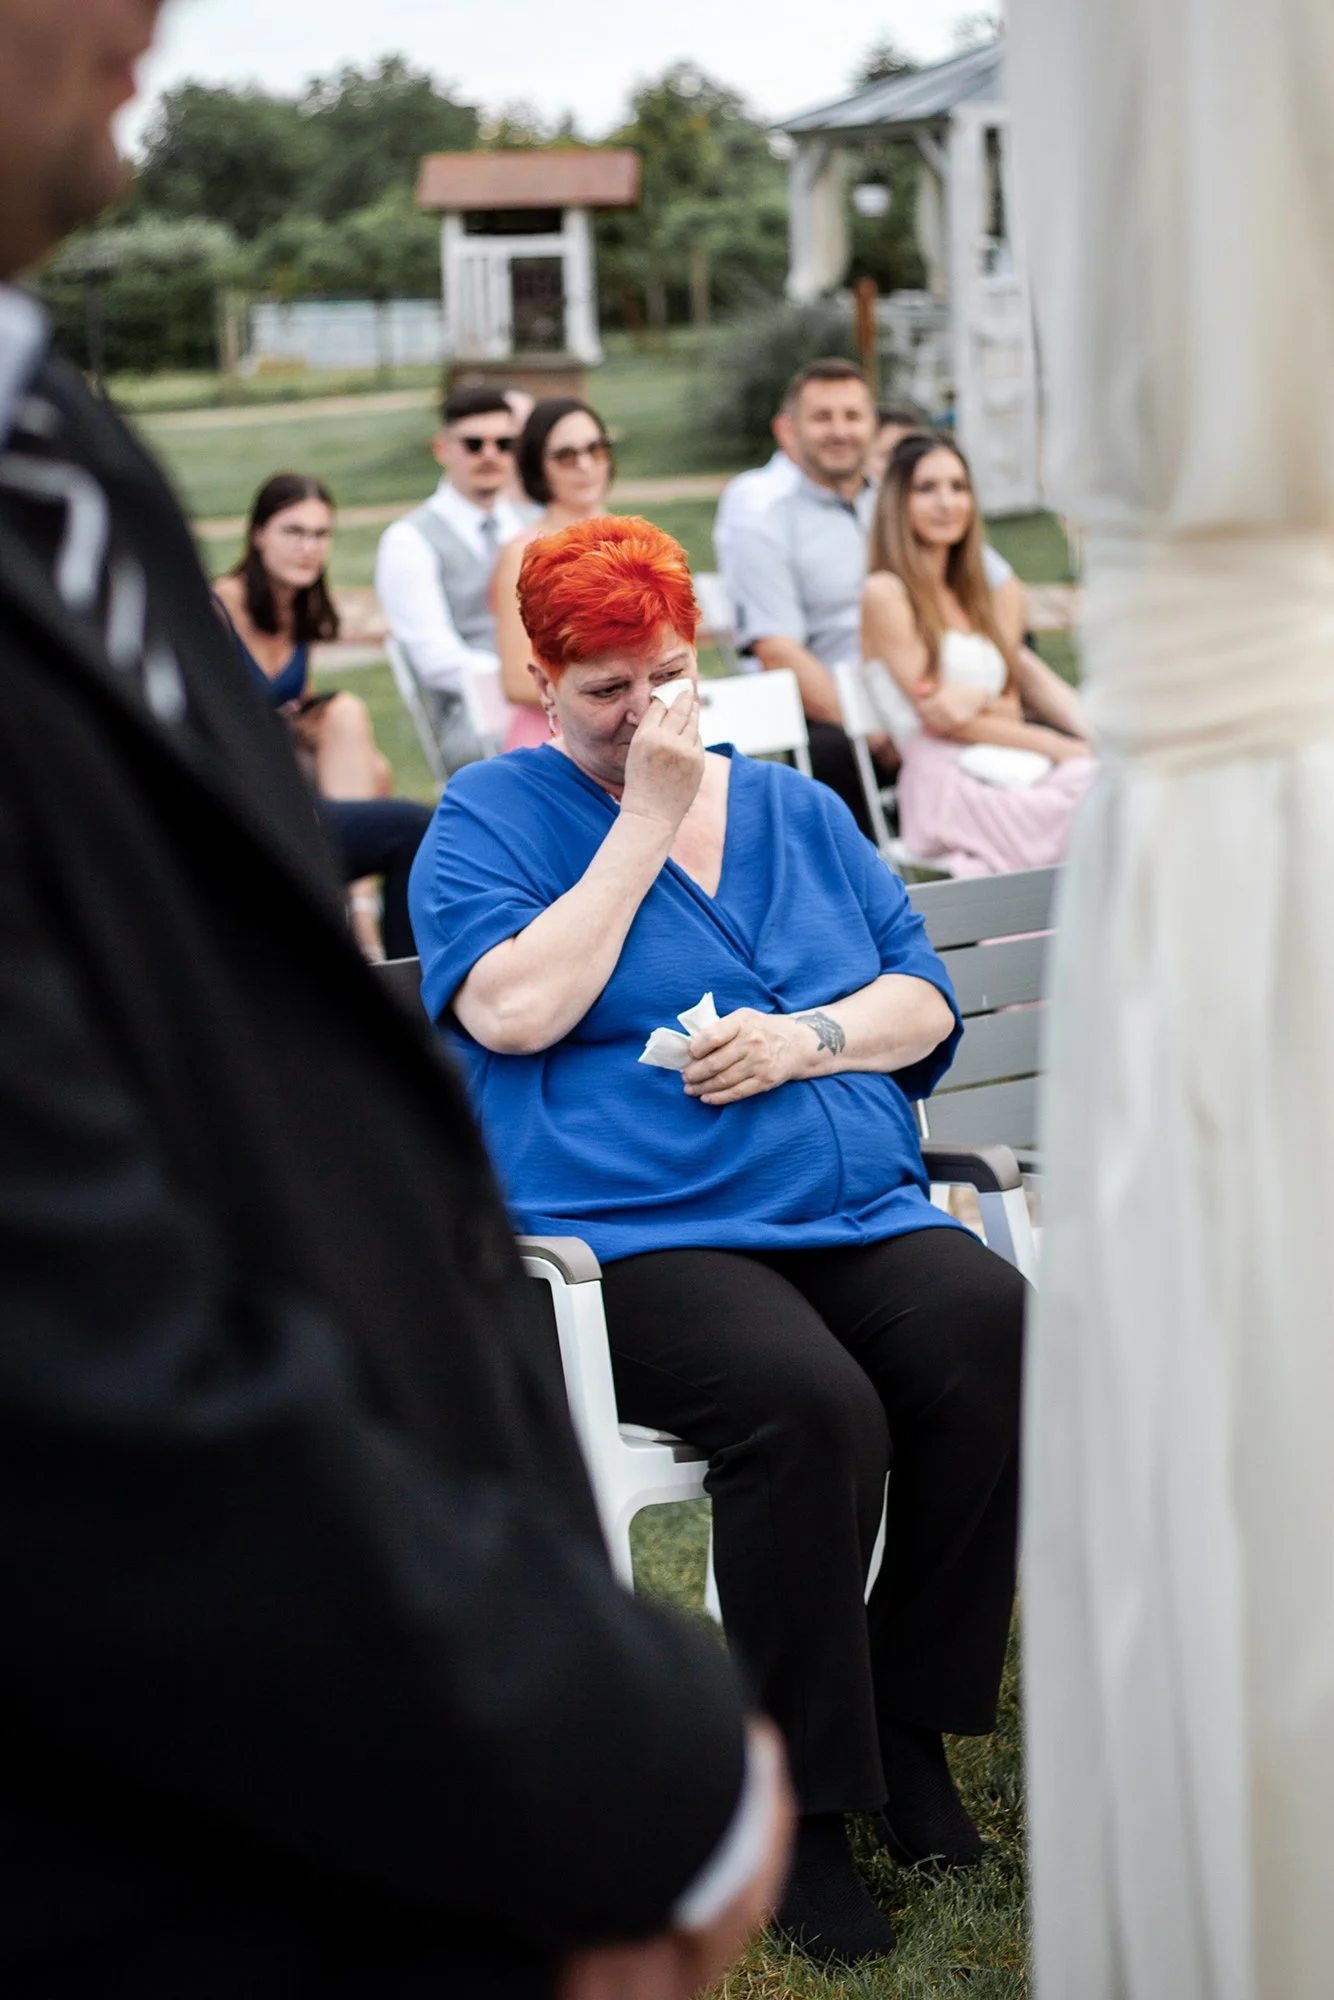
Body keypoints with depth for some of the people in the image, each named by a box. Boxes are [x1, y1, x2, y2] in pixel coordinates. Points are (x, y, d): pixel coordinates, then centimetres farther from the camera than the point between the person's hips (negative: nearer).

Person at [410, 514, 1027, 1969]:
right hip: (637, 1237, -5)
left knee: (1001, 1335, -26)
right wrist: (647, 821, -6)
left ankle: (911, 1728, -8)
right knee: (807, 1403, -34)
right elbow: (513, 1010, -11)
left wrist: (805, 1039, -5)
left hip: (859, 1212, 5)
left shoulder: (796, 808, 21)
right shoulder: (493, 815, 8)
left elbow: (926, 1002, 17)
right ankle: (800, 1807, -18)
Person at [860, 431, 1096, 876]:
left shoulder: (977, 598, 27)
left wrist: (978, 700, -10)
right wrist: (1059, 747, -5)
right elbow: (932, 713, -3)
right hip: (947, 776, -7)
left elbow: (1011, 709, 17)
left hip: (1012, 768, 7)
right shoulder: (885, 593, 4)